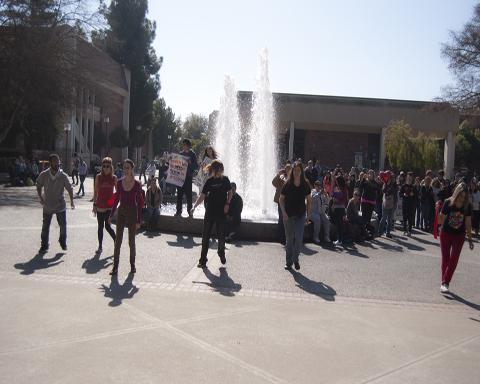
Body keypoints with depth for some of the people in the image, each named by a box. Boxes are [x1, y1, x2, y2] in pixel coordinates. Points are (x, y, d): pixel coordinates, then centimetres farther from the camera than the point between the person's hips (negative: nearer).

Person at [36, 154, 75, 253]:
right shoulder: (44, 175, -10)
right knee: (45, 227, 6)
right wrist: (40, 198, -4)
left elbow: (69, 189, -3)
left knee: (63, 225, 5)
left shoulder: (63, 176, -12)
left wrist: (72, 201, -9)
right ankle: (44, 245, 20)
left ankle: (63, 242, 30)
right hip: (47, 206, 0)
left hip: (60, 205, 0)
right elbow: (39, 186, 6)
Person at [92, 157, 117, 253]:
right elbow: (95, 192, 5)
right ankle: (100, 246, 18)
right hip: (100, 205, 2)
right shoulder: (98, 177, 1)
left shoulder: (114, 178, -1)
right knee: (100, 226, 8)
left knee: (107, 226, -7)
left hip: (110, 205, -1)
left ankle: (116, 241, 13)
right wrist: (94, 204, 3)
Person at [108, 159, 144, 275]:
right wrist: (111, 215, 7)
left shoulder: (137, 184, -8)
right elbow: (116, 199, 10)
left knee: (131, 241, 7)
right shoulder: (119, 183, 1)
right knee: (118, 240, 0)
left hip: (132, 213, -3)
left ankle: (132, 265, 22)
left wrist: (138, 220, -8)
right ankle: (115, 267, 4)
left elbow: (139, 203, -5)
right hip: (121, 212, 3)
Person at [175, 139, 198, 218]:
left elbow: (196, 167, -4)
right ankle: (179, 211, 12)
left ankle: (190, 211, 3)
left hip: (188, 177, -4)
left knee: (188, 195, -4)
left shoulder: (192, 154, 0)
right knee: (179, 194, 5)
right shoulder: (181, 153, 14)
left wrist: (190, 163, -20)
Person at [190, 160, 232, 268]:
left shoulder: (225, 180, -1)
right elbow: (202, 196, -2)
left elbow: (230, 192, 10)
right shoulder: (209, 181, 0)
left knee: (221, 235, 7)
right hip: (210, 212, 1)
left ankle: (221, 253, 34)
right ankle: (203, 259, 9)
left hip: (221, 213, -1)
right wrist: (194, 207, -12)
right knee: (205, 236, 1)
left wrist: (227, 204, -4)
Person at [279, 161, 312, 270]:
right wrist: (283, 212, -11)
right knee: (289, 239, 7)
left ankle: (295, 259, 11)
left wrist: (308, 215, 3)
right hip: (289, 215, 0)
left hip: (301, 215, 0)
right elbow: (281, 199, 1)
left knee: (299, 238, -8)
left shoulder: (305, 184, -1)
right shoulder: (287, 184, -5)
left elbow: (309, 200, 7)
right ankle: (289, 262, 18)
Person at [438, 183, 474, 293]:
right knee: (445, 259, 5)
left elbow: (468, 223, -3)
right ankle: (444, 283, 12)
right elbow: (441, 217, -3)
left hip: (459, 236, 1)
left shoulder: (468, 205, -10)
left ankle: (445, 283, 0)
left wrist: (469, 239, -1)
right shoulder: (448, 202, -15)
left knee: (454, 260, -5)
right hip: (446, 234, -1)